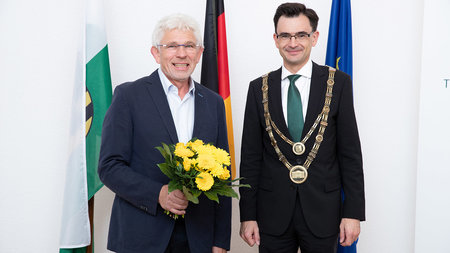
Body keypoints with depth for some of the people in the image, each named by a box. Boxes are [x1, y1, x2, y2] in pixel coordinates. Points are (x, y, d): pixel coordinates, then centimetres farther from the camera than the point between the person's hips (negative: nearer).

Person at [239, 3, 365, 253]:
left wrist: (353, 212, -5)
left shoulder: (338, 83, -2)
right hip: (273, 214, 1)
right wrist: (248, 215, 0)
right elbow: (250, 157, 3)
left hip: (322, 213, -1)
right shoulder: (259, 89, 2)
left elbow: (351, 153, -2)